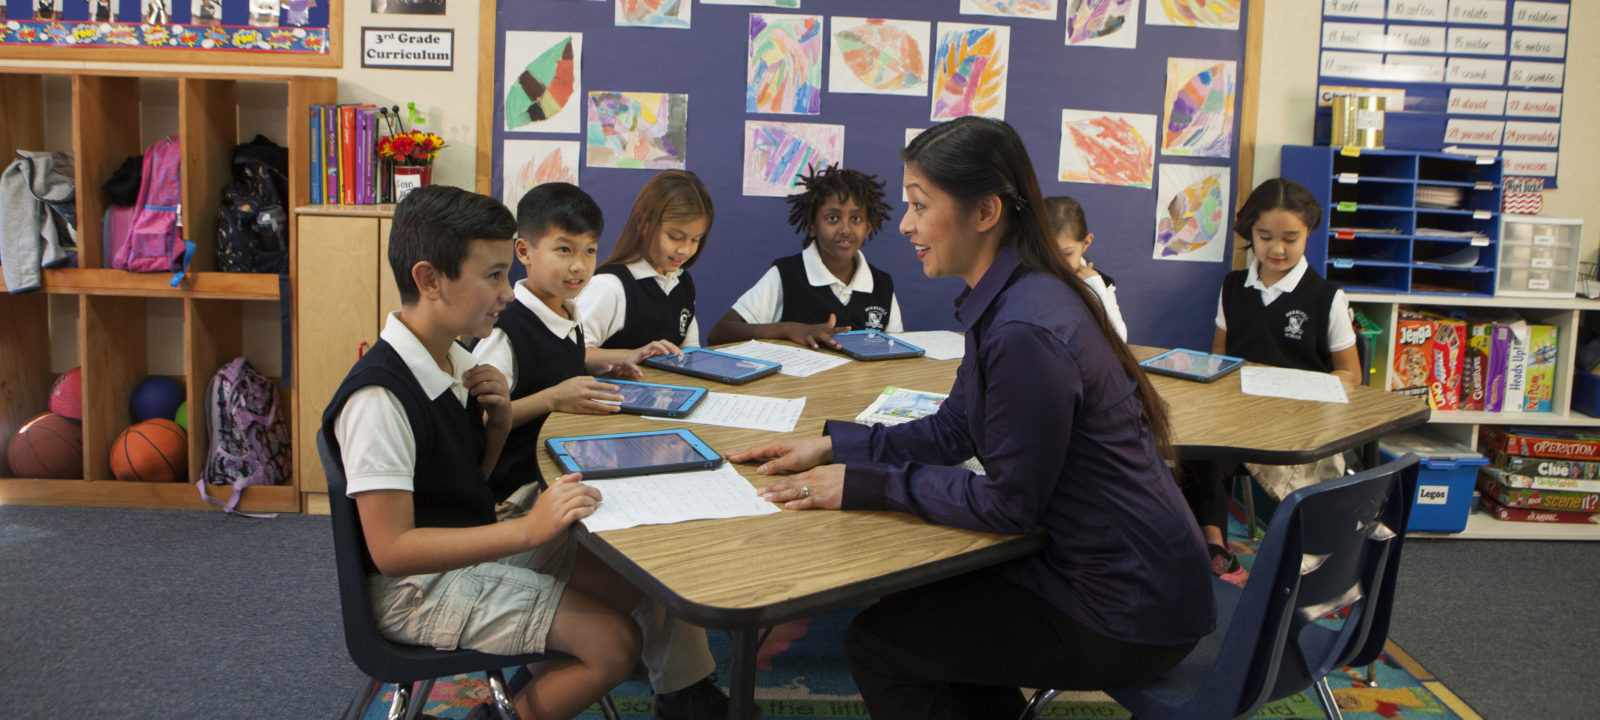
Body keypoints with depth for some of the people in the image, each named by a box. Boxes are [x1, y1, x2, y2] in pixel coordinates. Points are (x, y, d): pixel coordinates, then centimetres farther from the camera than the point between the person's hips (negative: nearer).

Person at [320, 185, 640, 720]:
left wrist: (498, 421, -8)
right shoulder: (379, 398, -27)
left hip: (473, 544, 9)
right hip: (416, 584, -9)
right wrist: (527, 529, -33)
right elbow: (390, 548, -28)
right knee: (615, 644, -15)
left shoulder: (454, 361, 2)